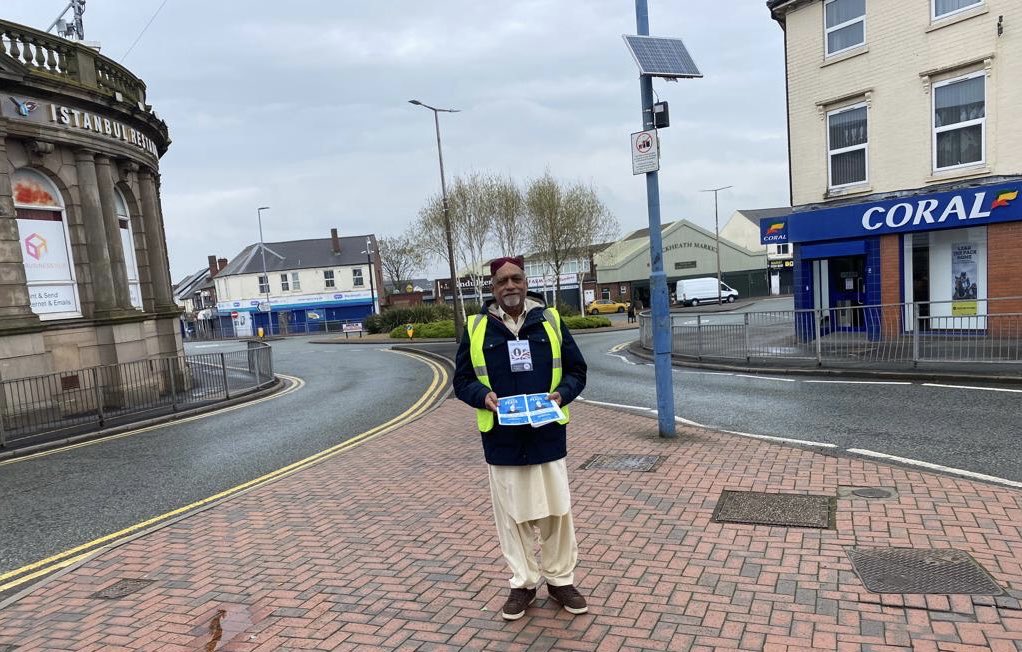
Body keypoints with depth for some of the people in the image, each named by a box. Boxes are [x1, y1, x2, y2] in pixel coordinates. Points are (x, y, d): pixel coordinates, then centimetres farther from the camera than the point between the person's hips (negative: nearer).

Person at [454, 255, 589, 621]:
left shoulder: (550, 320, 2)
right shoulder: (477, 327, 1)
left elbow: (576, 370, 7)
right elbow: (462, 380, 6)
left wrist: (561, 393, -12)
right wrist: (483, 396, -14)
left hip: (548, 437, 1)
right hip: (502, 440, 0)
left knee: (557, 511, 10)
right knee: (513, 515, 10)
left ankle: (561, 580, 29)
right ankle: (523, 583, 28)